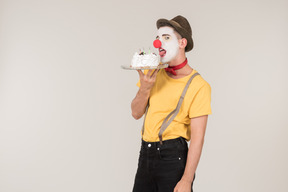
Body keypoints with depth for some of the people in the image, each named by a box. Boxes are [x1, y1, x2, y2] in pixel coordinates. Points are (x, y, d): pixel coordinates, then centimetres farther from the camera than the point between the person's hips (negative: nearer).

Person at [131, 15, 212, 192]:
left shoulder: (198, 85, -11)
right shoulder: (153, 73, 6)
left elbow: (197, 138, -14)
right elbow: (136, 113, 7)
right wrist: (145, 88, -12)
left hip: (173, 157, -5)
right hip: (146, 152, 5)